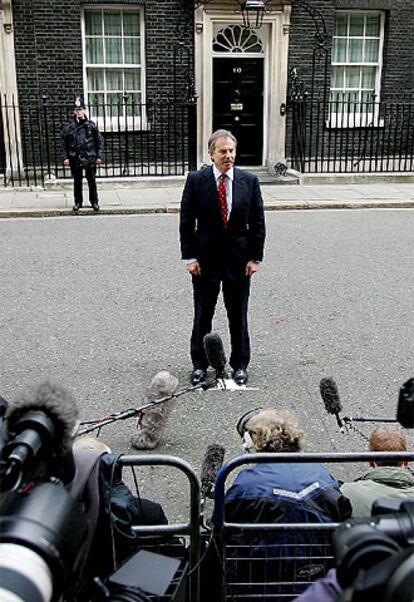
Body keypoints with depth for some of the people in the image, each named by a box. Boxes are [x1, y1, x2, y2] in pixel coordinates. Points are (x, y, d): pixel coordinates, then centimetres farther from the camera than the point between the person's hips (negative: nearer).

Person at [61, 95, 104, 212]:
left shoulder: (91, 125, -1)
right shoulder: (69, 127, 1)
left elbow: (99, 140, 4)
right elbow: (64, 143, 5)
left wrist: (99, 156, -1)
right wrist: (65, 157, -2)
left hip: (90, 158, -1)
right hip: (75, 159, 1)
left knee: (92, 181, 6)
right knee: (77, 181, 10)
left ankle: (94, 202, 18)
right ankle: (78, 202, 21)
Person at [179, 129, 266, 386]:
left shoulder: (249, 181, 0)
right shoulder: (196, 180, -4)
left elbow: (258, 223, 2)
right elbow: (186, 221, -2)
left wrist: (255, 257, -3)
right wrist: (189, 257, -7)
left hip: (239, 258, 1)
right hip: (205, 258, -1)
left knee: (238, 316, 10)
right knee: (202, 315, 9)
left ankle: (240, 365, 25)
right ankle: (200, 364, 24)